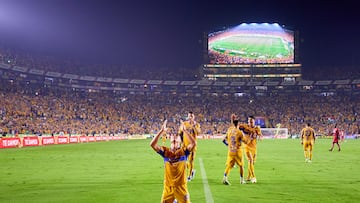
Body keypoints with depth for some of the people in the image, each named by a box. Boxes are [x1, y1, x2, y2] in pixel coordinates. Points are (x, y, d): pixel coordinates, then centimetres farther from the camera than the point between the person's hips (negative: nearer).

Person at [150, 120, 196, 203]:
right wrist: (162, 131, -19)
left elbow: (193, 143, -20)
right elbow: (152, 144, -14)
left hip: (181, 186, -1)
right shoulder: (165, 151, -1)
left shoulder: (183, 151, -4)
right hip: (168, 187, 1)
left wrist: (184, 131, -21)